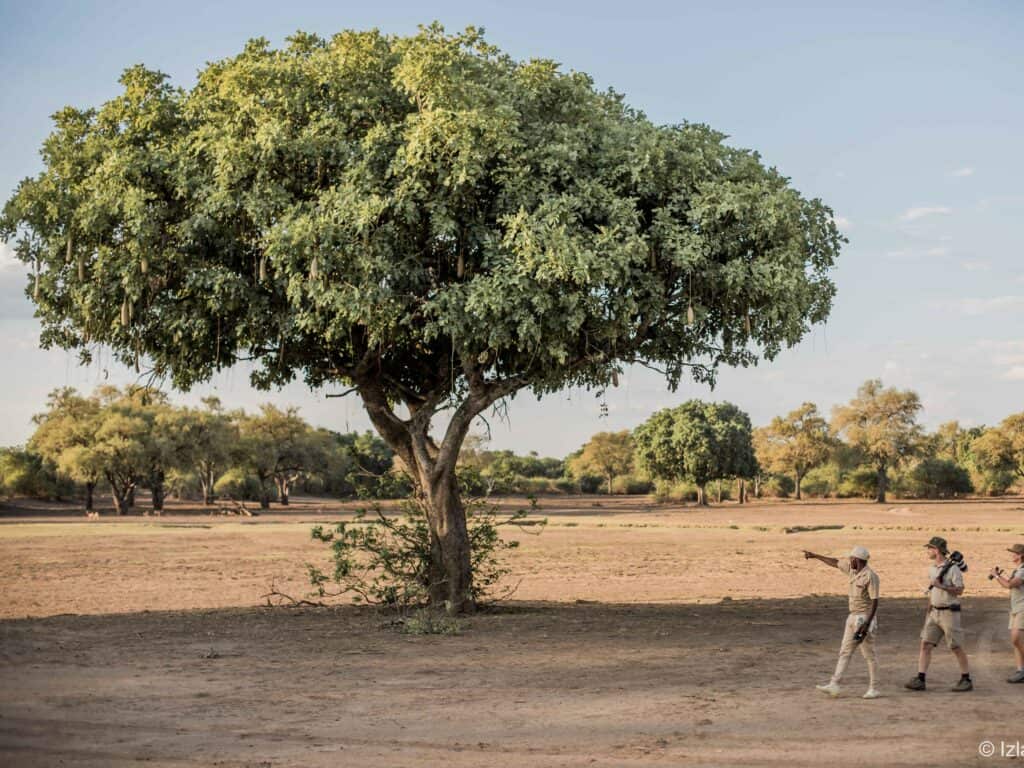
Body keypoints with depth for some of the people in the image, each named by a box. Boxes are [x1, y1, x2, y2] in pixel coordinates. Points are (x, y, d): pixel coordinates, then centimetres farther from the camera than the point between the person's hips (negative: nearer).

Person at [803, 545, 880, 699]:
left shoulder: (870, 576, -18)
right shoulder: (853, 569, 7)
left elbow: (875, 601, -20)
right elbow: (835, 562, 23)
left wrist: (867, 624, -24)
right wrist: (815, 556, 28)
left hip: (864, 618, -9)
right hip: (853, 617, 9)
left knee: (869, 654, -2)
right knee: (845, 651, 5)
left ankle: (873, 689, 6)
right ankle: (834, 685, 4)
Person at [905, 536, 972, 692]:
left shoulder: (953, 568, -13)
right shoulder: (932, 569, 11)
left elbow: (959, 590, -19)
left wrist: (941, 586, -27)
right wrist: (929, 611, 23)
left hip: (949, 613, -7)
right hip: (935, 613, 7)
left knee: (956, 647, 0)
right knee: (925, 644, -2)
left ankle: (966, 680, 14)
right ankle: (920, 680, -4)